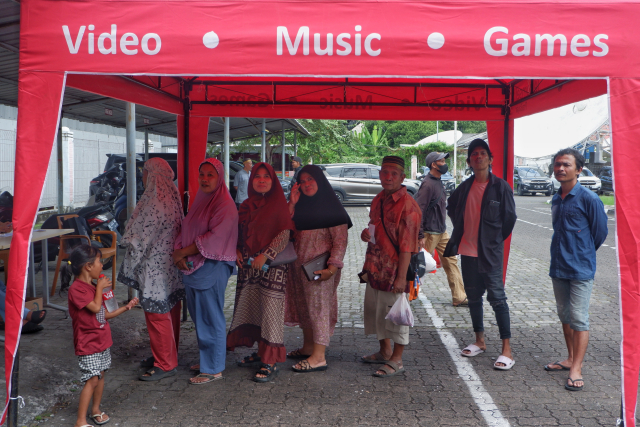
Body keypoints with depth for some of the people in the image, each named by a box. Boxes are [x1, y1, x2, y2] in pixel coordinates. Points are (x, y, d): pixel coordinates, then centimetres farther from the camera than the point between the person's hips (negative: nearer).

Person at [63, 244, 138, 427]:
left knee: (101, 375, 15)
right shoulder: (76, 289, -19)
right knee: (92, 379, -9)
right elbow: (96, 307, -26)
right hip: (87, 344, -8)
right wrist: (100, 288, -13)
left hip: (102, 340, 9)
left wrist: (126, 307, 11)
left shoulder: (94, 286, 10)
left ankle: (96, 410, 31)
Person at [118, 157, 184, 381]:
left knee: (156, 313, -1)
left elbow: (139, 236, -17)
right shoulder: (172, 196, 7)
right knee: (169, 311, 17)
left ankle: (165, 364, 7)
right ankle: (167, 355, 30)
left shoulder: (155, 201, -21)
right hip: (170, 265, 10)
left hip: (155, 266, -10)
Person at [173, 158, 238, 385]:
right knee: (198, 316, 15)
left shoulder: (225, 205, -12)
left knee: (210, 318, -1)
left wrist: (183, 252, -14)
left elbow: (215, 238, -19)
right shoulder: (200, 200, 14)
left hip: (212, 268, -8)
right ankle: (206, 359, 30)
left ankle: (213, 369, 11)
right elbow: (185, 230, 13)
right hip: (192, 266, 8)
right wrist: (178, 253, -5)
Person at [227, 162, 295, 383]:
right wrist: (238, 251, 1)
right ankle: (261, 352, 27)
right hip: (248, 265, 7)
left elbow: (285, 234, -12)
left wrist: (265, 255, -19)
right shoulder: (246, 205, 13)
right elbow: (240, 233, 19)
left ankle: (270, 363, -3)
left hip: (272, 265, -7)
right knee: (251, 309, 12)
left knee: (270, 311, -8)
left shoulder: (279, 204, -5)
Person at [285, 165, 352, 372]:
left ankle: (318, 357, -2)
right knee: (304, 307, 14)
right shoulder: (301, 206, 13)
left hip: (320, 268, -7)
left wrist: (331, 268, -23)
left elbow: (340, 241, -14)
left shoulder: (331, 208, -8)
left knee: (319, 307, -5)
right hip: (298, 265, 7)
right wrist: (291, 204, -3)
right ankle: (308, 348, 27)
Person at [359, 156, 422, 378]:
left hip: (394, 269, -9)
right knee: (375, 310, 18)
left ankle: (396, 360, 17)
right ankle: (384, 351, 37)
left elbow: (407, 245, -20)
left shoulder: (407, 205, -16)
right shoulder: (378, 200, 11)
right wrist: (366, 233, 2)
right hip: (375, 268, 9)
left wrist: (401, 276, -23)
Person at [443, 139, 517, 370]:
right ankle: (480, 341, 28)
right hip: (467, 251, 6)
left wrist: (495, 239, 4)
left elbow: (509, 218, -3)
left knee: (497, 298, -5)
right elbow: (452, 208, 24)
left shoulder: (500, 187, -8)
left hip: (490, 253, -5)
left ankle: (507, 350, 0)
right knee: (473, 297, 14)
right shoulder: (465, 187, 6)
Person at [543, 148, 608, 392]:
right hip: (558, 268, 7)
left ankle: (576, 370, -2)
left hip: (580, 269, -7)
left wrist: (583, 254, 7)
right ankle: (571, 359, 27)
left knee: (579, 319, -5)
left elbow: (600, 232, -3)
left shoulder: (588, 198, -11)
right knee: (565, 315, 15)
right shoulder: (556, 200, 10)